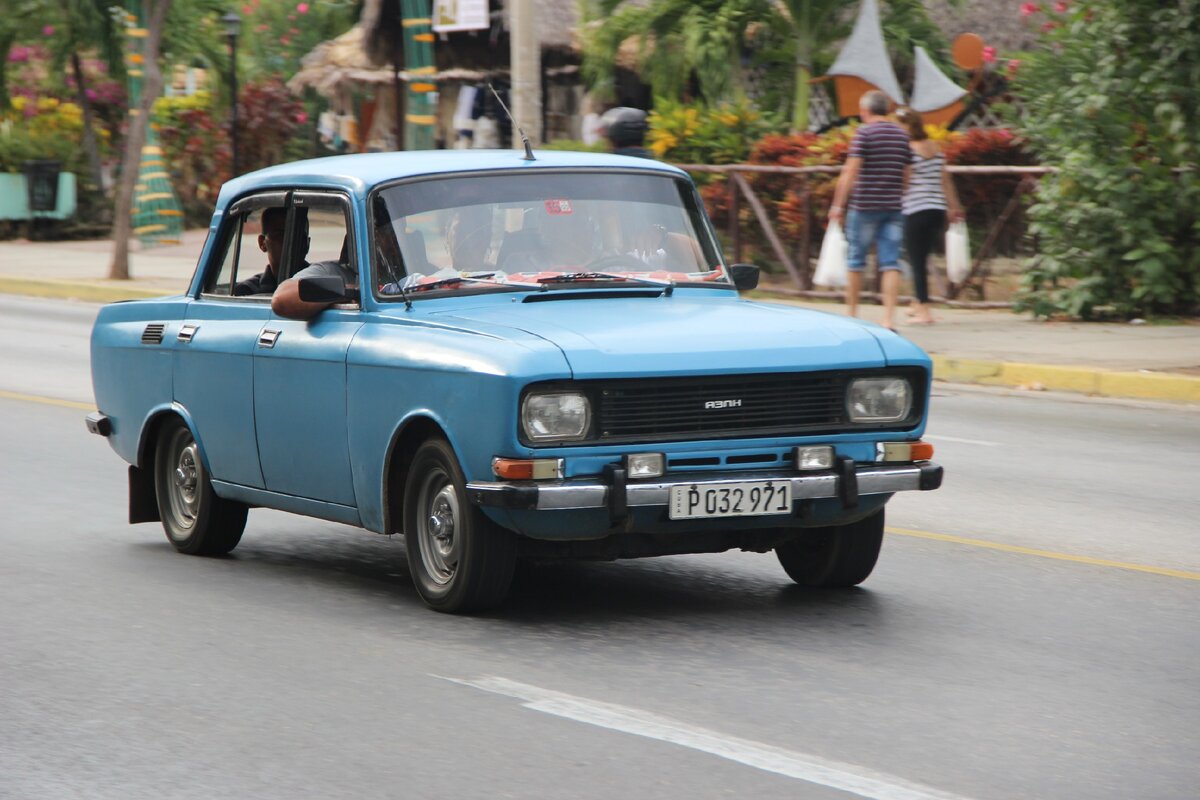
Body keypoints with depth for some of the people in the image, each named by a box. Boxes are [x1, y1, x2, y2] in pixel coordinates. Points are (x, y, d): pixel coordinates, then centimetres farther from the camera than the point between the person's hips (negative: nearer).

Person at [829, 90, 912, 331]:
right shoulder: (901, 134, 11)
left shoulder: (864, 133, -7)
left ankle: (852, 316, 15)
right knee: (891, 264, -1)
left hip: (864, 205, -4)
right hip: (893, 207, 4)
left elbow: (851, 171, -13)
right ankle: (889, 319, -11)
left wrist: (838, 204, -11)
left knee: (855, 262, 8)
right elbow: (906, 175, 16)